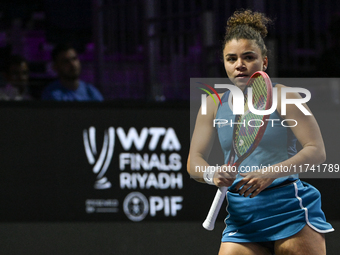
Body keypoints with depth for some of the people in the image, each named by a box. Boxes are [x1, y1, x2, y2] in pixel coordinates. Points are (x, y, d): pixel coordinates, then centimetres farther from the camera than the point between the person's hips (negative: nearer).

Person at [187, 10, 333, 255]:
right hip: (241, 214, 4)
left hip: (290, 207, -4)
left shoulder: (281, 97, -2)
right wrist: (212, 174, -18)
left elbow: (317, 151, -10)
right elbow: (194, 161, 7)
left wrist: (270, 174, -24)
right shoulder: (214, 105, 11)